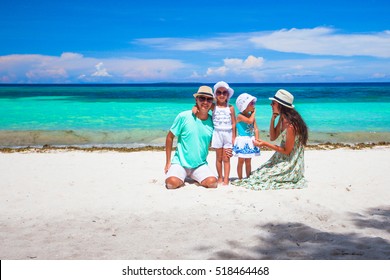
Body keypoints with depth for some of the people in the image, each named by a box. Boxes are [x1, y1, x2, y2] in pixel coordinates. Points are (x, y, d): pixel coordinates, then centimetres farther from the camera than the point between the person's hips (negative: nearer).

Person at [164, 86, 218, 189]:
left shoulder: (212, 121, -1)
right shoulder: (183, 117, -9)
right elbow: (170, 137, -1)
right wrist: (168, 162, -2)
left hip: (200, 164, 2)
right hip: (180, 162, -2)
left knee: (212, 182, -24)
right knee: (172, 183, -30)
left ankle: (194, 177, 9)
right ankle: (181, 177, 8)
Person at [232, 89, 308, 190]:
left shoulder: (291, 125, -27)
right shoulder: (282, 118, 0)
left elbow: (287, 151, -20)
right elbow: (273, 137, 6)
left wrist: (265, 144, -20)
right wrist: (273, 118, -5)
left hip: (291, 164, -8)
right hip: (281, 158, 8)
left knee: (264, 177, -14)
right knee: (259, 172, -2)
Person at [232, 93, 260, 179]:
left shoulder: (252, 116, 7)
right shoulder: (240, 116, -13)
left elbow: (256, 129, 4)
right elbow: (250, 121, -29)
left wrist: (256, 139, -9)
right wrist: (254, 112, -12)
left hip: (250, 141, 6)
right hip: (242, 141, -6)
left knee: (248, 161, 13)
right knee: (241, 161, 2)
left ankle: (248, 178, 20)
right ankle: (240, 179, 9)